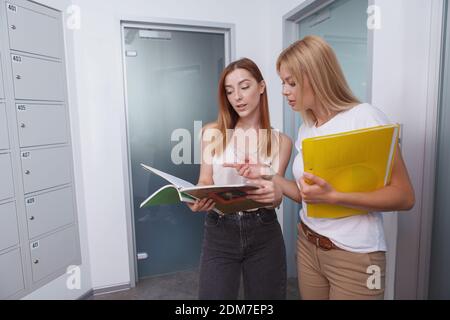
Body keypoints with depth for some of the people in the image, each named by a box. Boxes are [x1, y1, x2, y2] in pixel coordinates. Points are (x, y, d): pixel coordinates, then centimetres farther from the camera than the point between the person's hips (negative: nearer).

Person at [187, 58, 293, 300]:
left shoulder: (281, 141, 1)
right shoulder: (213, 133, -1)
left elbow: (275, 198, 0)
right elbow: (205, 182, 1)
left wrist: (275, 194, -24)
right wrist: (198, 199, -23)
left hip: (264, 234, 1)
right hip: (219, 232, -1)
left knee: (265, 297, 14)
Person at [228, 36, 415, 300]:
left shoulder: (365, 117, -14)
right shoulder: (306, 130, 5)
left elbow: (404, 196, -16)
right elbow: (308, 195, 8)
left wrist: (333, 197, -27)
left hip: (354, 256, -5)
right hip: (308, 246, 6)